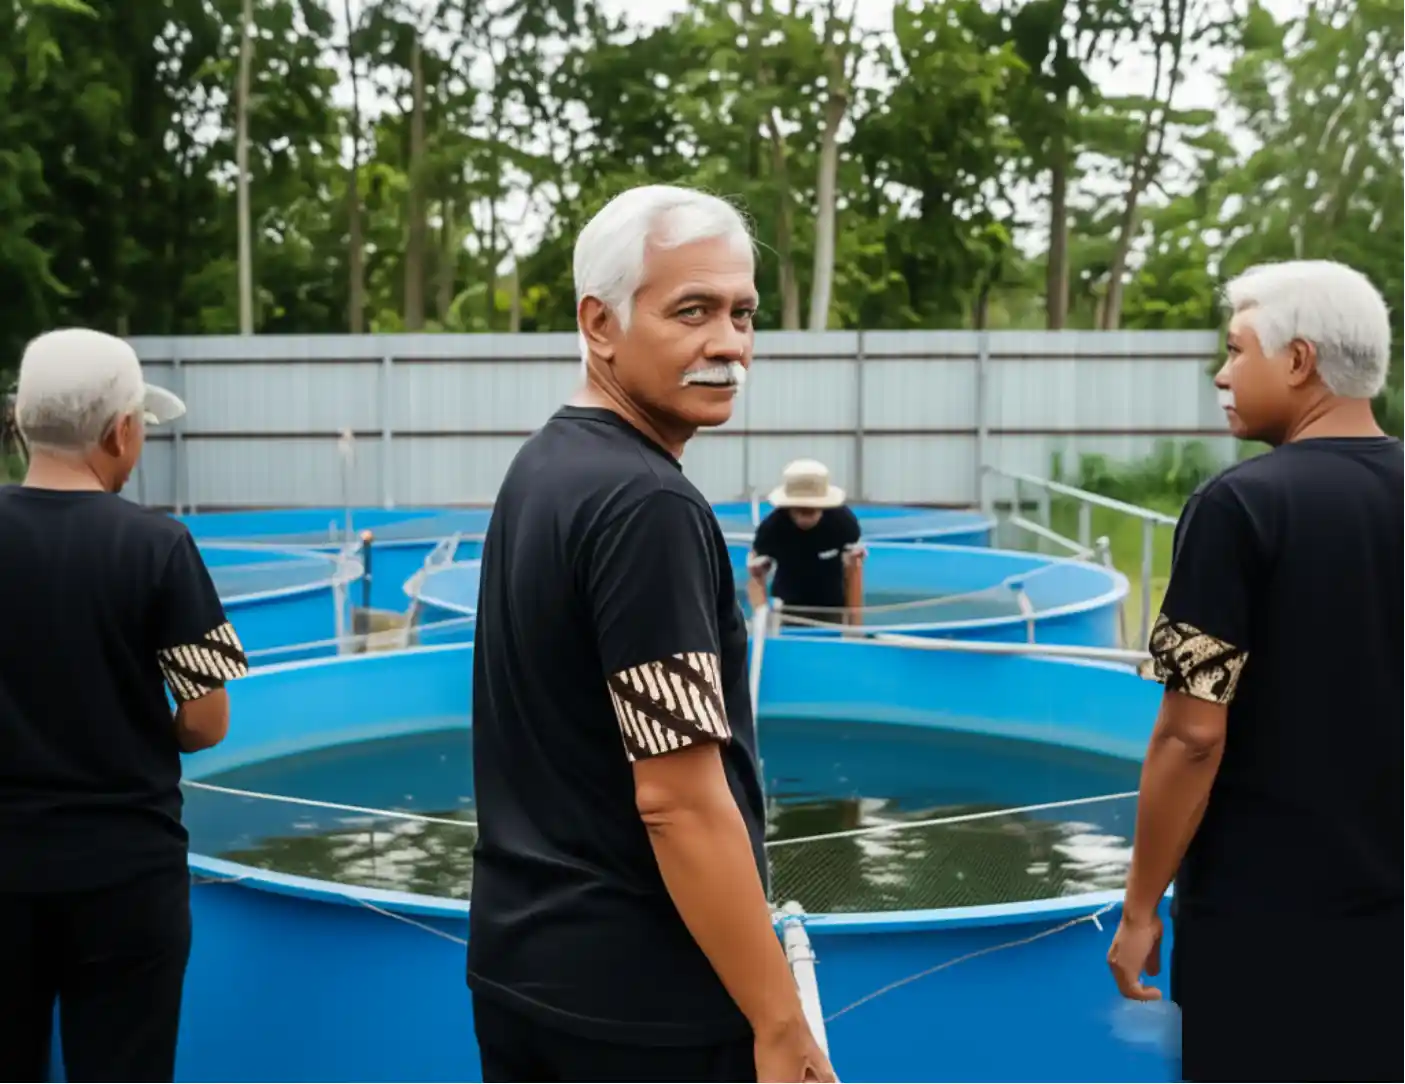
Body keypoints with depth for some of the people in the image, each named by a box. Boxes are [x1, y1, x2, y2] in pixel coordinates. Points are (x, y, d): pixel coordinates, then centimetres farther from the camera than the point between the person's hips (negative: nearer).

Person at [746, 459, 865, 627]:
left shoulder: (843, 522, -24)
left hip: (833, 610, 0)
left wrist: (855, 625, -8)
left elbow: (852, 574, -10)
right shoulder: (771, 528, -27)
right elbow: (756, 578, -18)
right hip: (789, 611, 0)